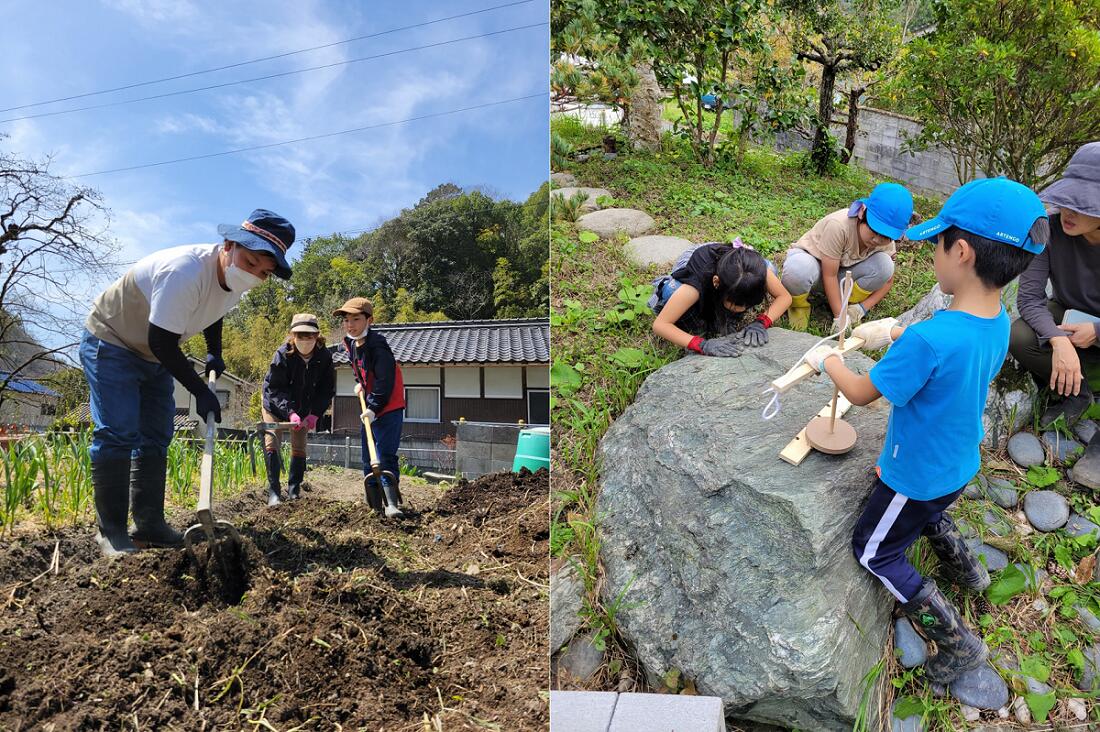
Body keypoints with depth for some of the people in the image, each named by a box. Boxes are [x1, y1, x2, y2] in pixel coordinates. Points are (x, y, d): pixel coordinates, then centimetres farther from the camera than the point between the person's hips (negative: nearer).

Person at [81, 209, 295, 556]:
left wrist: (215, 354, 0)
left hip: (155, 358, 8)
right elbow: (162, 343, -32)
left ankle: (149, 525, 13)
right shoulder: (184, 272, -37)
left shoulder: (237, 279, -11)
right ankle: (110, 531, -4)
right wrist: (201, 391, -27)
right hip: (109, 345, -8)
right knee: (117, 436, -14)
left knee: (156, 438, 7)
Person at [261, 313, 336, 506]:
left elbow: (327, 390, -12)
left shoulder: (324, 357, -19)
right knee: (272, 442, -14)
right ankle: (273, 491, -11)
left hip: (304, 409, 3)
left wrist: (315, 414, -24)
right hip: (276, 405, -2)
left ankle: (294, 490, 15)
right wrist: (290, 412, -37)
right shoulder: (282, 354, -26)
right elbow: (273, 388, -26)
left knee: (299, 447, 4)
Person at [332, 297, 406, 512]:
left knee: (385, 457, -13)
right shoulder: (349, 345, 5)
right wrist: (360, 383, 10)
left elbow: (385, 381, -27)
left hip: (389, 408, -9)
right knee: (367, 458, 14)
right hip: (370, 407, 9)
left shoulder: (378, 346, -23)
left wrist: (374, 408, -28)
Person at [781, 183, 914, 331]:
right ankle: (799, 305, -9)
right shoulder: (838, 225, -34)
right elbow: (829, 275, -29)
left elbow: (887, 280, -3)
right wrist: (839, 316, -28)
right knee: (798, 269, -42)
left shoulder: (886, 243, -16)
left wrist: (861, 308, -18)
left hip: (842, 271, 5)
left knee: (884, 265, -23)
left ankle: (847, 304, -1)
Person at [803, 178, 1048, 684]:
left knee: (875, 553, 13)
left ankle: (958, 643, 17)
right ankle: (963, 565, 50)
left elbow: (862, 393, -23)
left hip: (918, 475, -8)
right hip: (960, 466, 8)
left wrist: (828, 360, -5)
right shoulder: (998, 320, -12)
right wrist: (894, 331, 6)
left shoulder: (929, 340, -39)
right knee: (927, 509, 38)